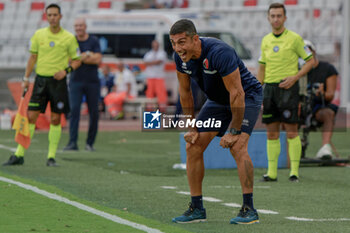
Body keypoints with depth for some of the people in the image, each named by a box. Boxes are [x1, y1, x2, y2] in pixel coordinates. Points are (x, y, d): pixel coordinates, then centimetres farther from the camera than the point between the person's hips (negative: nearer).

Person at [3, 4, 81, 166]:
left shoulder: (69, 38, -1)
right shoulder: (38, 35, 4)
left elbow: (77, 60, 5)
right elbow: (33, 57, 11)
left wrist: (66, 70, -12)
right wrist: (26, 78, 5)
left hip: (58, 81, -1)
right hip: (41, 79, 1)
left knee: (55, 119, 1)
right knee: (31, 116, -3)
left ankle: (51, 157, 8)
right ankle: (19, 155, 0)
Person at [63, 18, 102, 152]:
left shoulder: (94, 41, 3)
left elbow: (98, 60, -8)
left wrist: (80, 58, -10)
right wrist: (88, 55, -11)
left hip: (92, 82, 0)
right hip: (76, 81, 0)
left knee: (94, 113, 1)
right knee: (74, 109, -13)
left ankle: (90, 143, 14)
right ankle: (72, 143, -17)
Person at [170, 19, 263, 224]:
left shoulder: (219, 53, -35)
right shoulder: (181, 57, -13)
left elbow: (237, 94, -32)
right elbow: (185, 92, 2)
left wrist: (234, 132, -28)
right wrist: (192, 127, 1)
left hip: (247, 97, -7)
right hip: (217, 100, 8)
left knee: (237, 147, -25)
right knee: (193, 147, 0)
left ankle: (249, 209, -20)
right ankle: (197, 209, 9)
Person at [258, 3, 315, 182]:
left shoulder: (294, 38, -3)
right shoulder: (266, 40, 13)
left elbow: (310, 60, 0)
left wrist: (295, 77, -12)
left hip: (288, 88, -5)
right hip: (269, 87, 5)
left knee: (291, 132, -6)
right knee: (271, 133, 4)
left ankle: (294, 172, -3)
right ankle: (272, 172, 7)